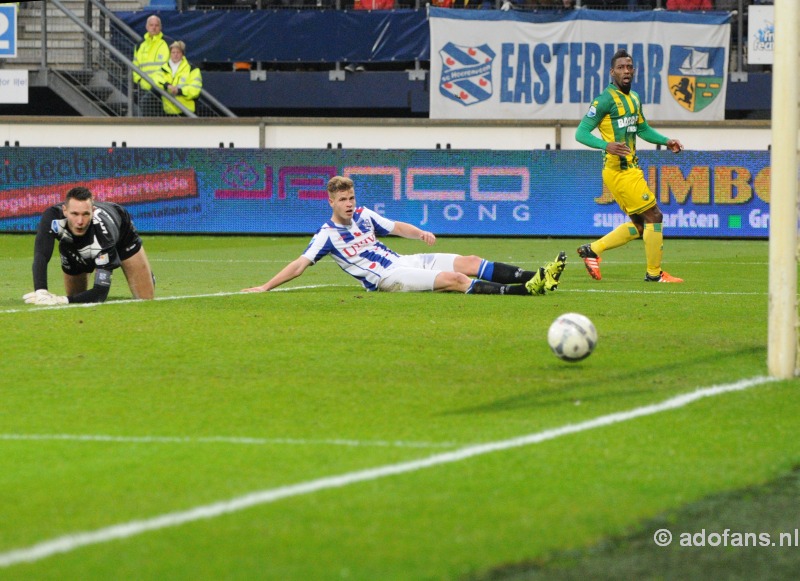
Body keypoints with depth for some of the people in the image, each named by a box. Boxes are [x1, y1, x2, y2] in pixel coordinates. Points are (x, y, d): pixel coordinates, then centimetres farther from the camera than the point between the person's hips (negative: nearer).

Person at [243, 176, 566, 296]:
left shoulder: (364, 216, 14)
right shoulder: (327, 235, -4)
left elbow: (397, 227, 14)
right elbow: (300, 264, -7)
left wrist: (421, 233, -8)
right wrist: (265, 287, -14)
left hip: (404, 261, 7)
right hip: (386, 277, -7)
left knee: (469, 263, -9)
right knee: (455, 279, -24)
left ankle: (538, 277, -16)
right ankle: (525, 290, -34)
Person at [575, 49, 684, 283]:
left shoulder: (634, 99, 14)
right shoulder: (606, 99, -12)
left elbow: (643, 129, 31)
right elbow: (581, 133, -15)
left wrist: (666, 141, 16)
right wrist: (606, 145, -30)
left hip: (630, 169, 9)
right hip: (620, 172, -9)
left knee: (640, 224, 14)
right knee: (654, 217, -5)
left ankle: (592, 250, 19)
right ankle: (654, 273, 6)